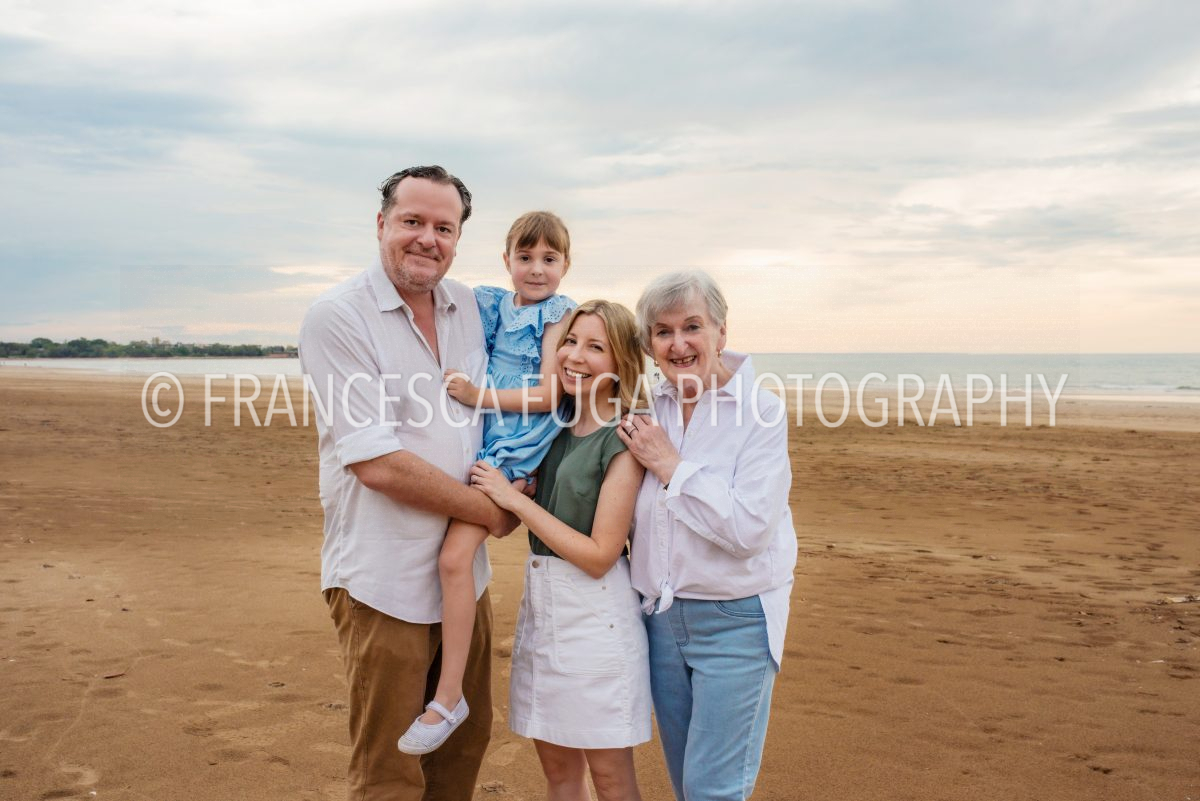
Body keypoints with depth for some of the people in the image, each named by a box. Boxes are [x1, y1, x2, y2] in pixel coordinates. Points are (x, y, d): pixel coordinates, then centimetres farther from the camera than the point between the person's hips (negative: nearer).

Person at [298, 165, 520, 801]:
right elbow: (377, 463, -20)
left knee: (466, 743, 20)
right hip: (384, 584, -6)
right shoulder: (337, 317, -14)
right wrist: (491, 513, -11)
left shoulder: (470, 307, 5)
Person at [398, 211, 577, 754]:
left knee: (455, 555, -17)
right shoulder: (490, 304, 12)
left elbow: (549, 395, -11)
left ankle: (449, 696, -9)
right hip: (475, 441, 7)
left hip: (518, 448, -7)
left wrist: (479, 397, -16)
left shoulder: (558, 315, -4)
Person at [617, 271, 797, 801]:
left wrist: (670, 465, -20)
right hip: (661, 615, 6)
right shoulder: (651, 409, 2)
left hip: (735, 618, -6)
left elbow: (749, 527, -26)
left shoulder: (760, 411, -14)